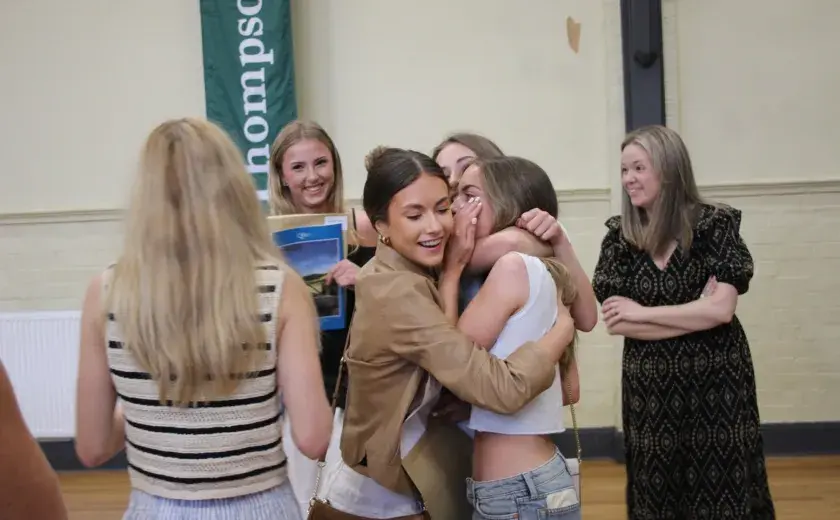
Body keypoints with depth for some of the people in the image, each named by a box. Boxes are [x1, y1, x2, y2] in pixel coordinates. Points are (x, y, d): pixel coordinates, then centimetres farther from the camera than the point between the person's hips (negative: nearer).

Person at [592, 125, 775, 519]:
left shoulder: (715, 224, -6)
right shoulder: (619, 236, 1)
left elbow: (721, 309, -15)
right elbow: (614, 322, -7)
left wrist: (641, 313, -11)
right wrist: (695, 314, -12)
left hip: (717, 384, -2)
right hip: (650, 389, 3)